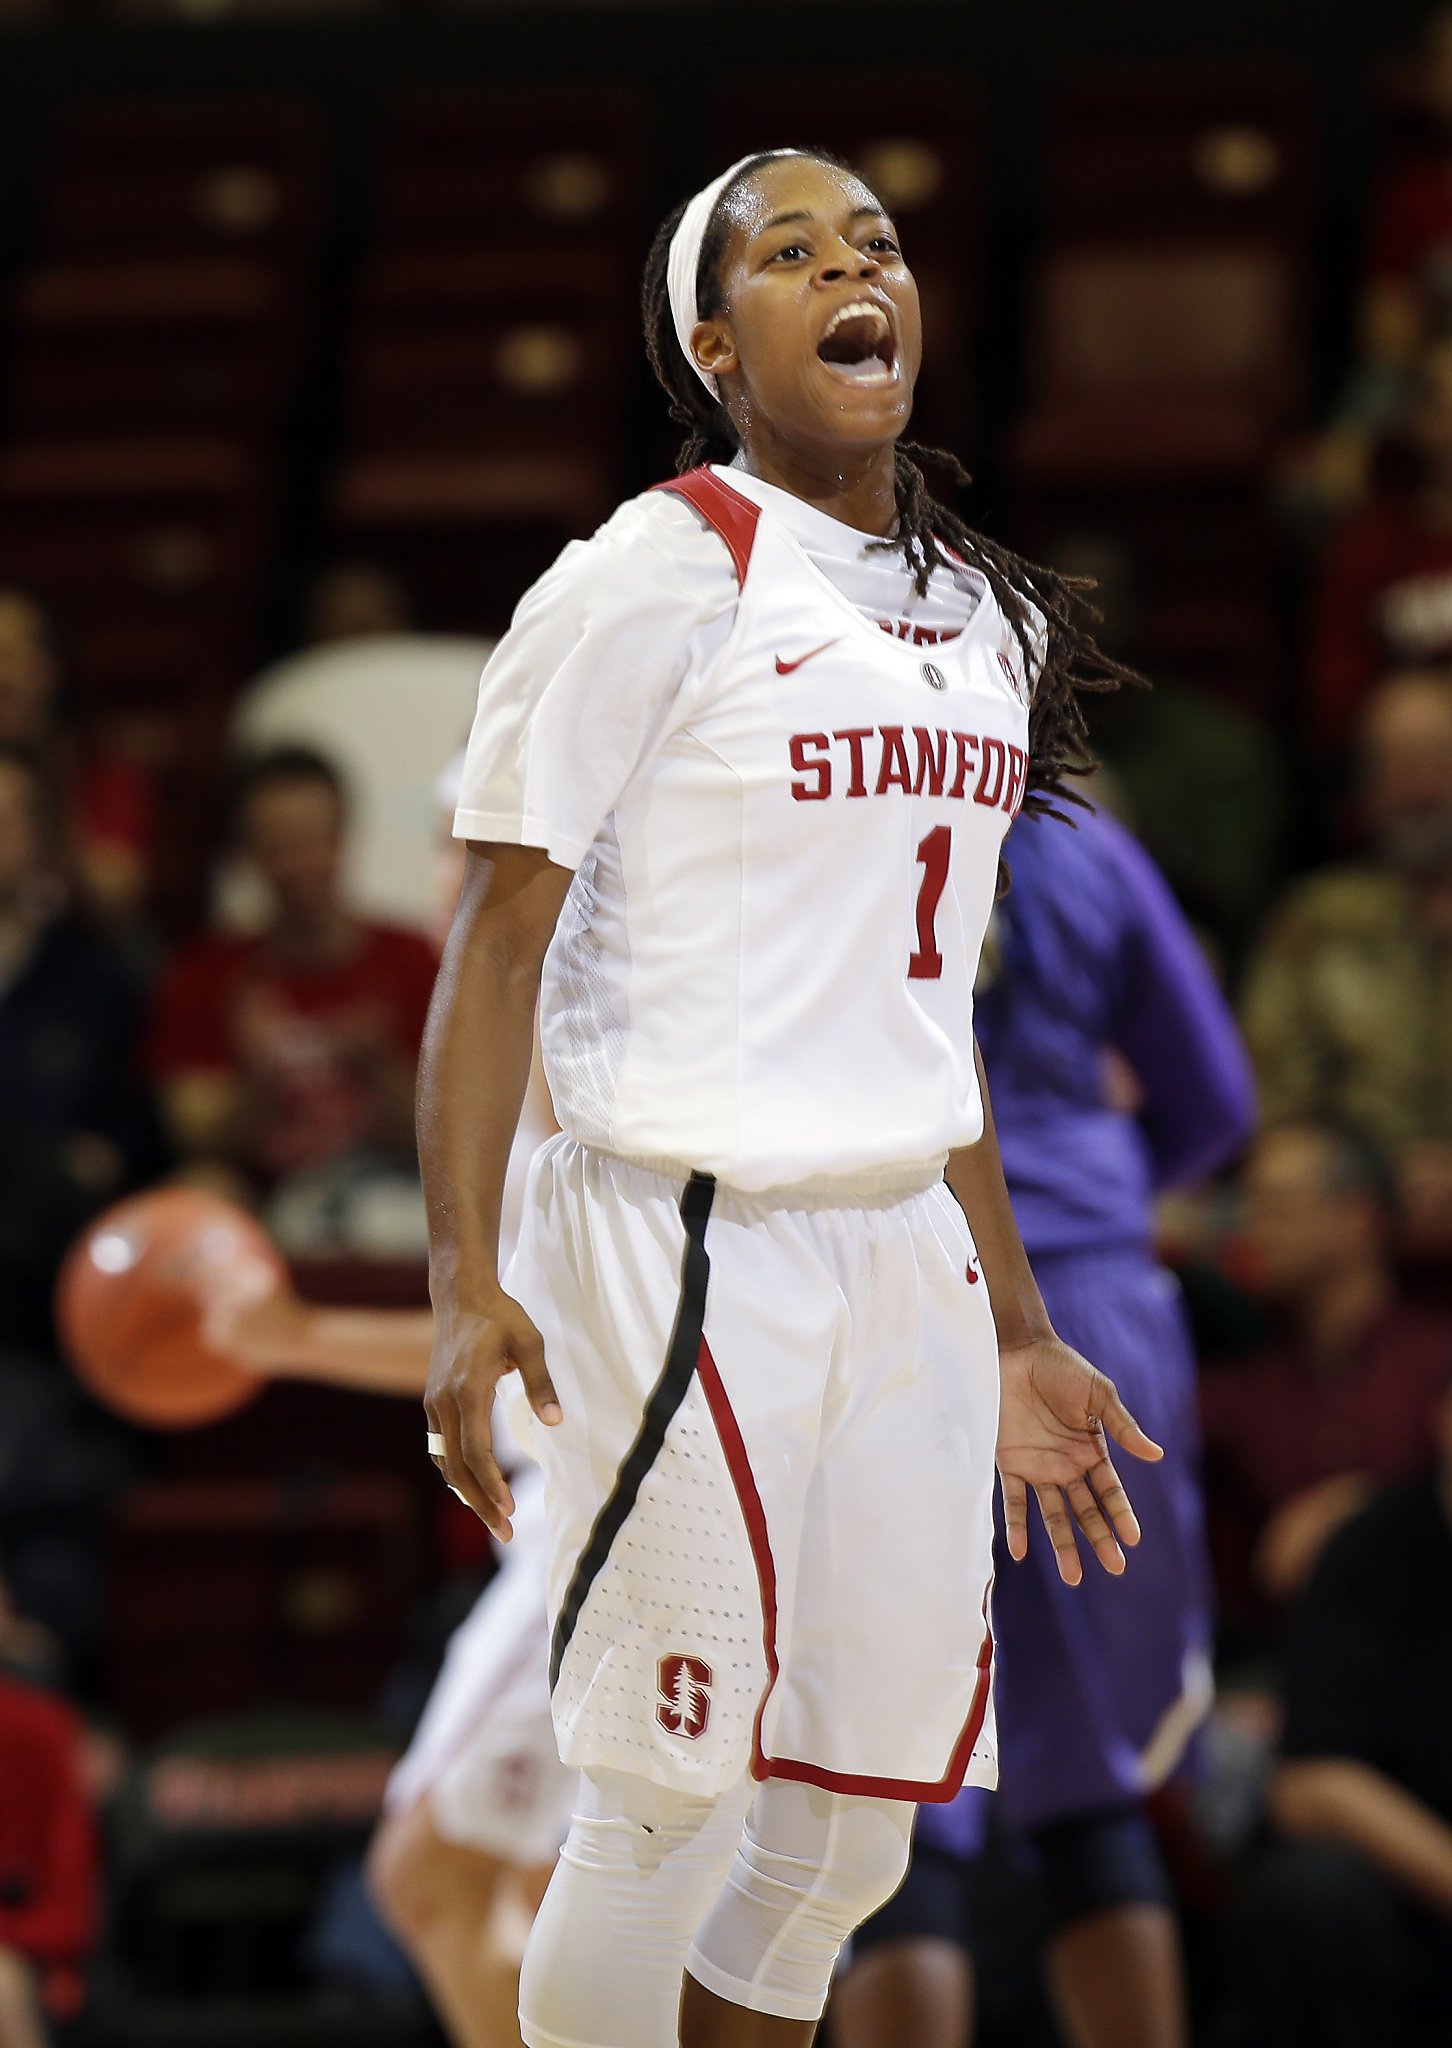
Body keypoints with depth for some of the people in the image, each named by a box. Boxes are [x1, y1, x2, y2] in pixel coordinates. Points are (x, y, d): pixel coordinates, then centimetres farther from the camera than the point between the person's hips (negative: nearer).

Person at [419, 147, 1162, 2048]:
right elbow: (499, 942, -9)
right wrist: (464, 1290, -18)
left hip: (914, 1255, 7)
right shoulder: (657, 576, -7)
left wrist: (1017, 1332, 23)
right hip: (692, 1251, -7)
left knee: (852, 1836, 8)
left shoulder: (989, 615, 15)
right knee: (663, 1814, -5)